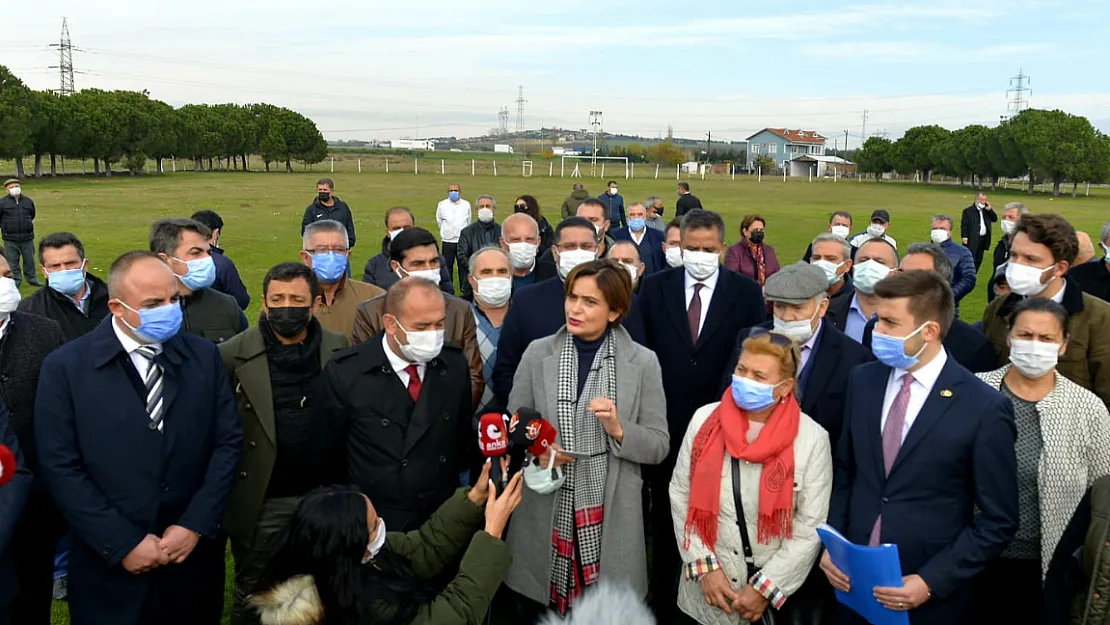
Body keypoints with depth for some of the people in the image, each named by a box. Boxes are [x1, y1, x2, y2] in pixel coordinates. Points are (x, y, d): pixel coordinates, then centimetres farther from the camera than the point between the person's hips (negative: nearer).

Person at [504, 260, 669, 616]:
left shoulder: (643, 362, -2)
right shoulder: (537, 353, 0)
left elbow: (659, 446, -2)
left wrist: (619, 430, -18)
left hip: (611, 516, -1)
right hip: (545, 511, 1)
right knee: (542, 611, 12)